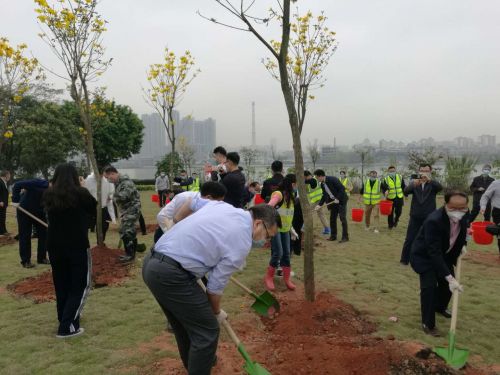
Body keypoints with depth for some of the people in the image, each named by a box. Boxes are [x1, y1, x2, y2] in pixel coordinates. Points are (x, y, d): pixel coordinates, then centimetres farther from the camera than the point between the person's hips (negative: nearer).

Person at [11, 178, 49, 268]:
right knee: (25, 236, 0)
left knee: (44, 233, 3)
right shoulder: (38, 183, -30)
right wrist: (15, 200, -30)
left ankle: (42, 258, 16)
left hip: (39, 212, 5)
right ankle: (25, 261, 7)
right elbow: (17, 185, -29)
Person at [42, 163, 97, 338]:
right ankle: (67, 327, 0)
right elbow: (96, 211, 2)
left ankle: (65, 320, 29)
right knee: (81, 286, 5)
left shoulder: (48, 195, 2)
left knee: (61, 285, 19)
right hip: (77, 245, -5)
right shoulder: (80, 193, -11)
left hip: (54, 245, 5)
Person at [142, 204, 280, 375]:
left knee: (185, 322, 28)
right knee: (207, 330, 3)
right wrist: (217, 312, 18)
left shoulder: (222, 205, 10)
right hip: (170, 274, -10)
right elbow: (216, 286, -2)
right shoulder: (242, 242, -10)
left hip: (151, 262, 10)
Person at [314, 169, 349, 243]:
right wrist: (320, 204, -1)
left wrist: (338, 199, -24)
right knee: (332, 218, 7)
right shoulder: (322, 184, 2)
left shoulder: (333, 179, -21)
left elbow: (342, 188, -22)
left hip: (341, 200, -7)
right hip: (333, 202, 7)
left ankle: (345, 237, 2)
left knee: (343, 218, -5)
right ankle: (333, 236, 17)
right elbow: (324, 195, 9)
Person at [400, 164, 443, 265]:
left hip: (429, 218, 0)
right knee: (409, 240, 3)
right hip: (415, 217, 0)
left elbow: (440, 187, -22)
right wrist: (413, 184, -39)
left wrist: (429, 180, -42)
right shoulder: (414, 183, 2)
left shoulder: (433, 184, 1)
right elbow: (405, 191, -16)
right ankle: (404, 260, 15)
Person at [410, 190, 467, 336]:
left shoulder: (463, 216, -16)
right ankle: (428, 323, -2)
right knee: (429, 285, -19)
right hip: (424, 255, -7)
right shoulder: (434, 221, -38)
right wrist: (449, 277, -42)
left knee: (447, 282, 15)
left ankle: (439, 307, 45)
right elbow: (434, 252, -39)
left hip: (445, 254, 7)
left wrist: (461, 246, -3)